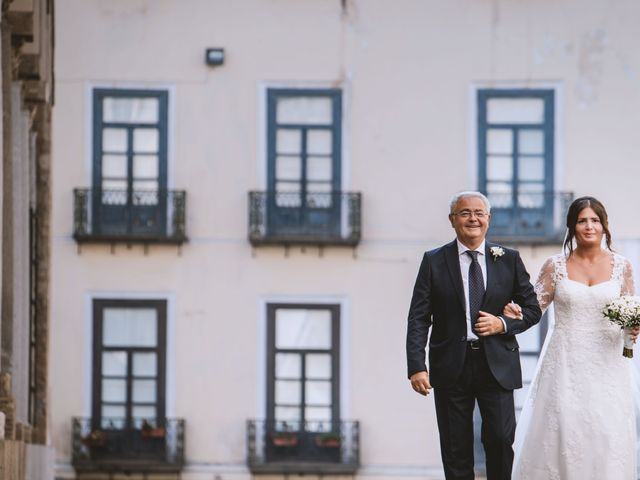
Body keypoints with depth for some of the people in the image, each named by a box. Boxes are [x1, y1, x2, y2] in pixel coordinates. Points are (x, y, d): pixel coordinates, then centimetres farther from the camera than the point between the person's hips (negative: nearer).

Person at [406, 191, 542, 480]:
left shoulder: (509, 260, 7)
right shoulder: (434, 262, 3)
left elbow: (532, 309, 11)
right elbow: (418, 319, -1)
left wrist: (503, 324, -9)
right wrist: (416, 367, -12)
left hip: (497, 366, 0)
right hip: (451, 367, 0)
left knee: (501, 439, -8)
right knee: (456, 449, 3)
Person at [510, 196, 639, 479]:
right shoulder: (555, 266, 2)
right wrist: (514, 313, -19)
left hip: (606, 364, 1)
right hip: (566, 363, -1)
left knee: (606, 436, -4)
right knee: (562, 432, -4)